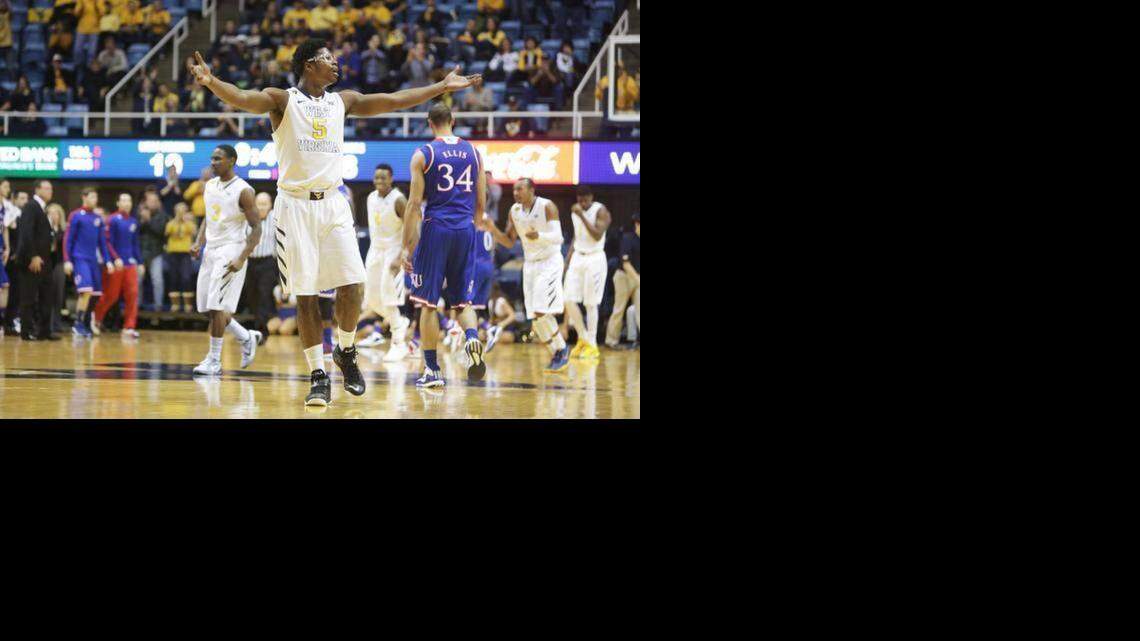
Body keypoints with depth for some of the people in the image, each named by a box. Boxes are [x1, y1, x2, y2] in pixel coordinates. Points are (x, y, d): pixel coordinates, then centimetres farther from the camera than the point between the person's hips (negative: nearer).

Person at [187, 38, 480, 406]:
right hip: (295, 206, -4)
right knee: (305, 295, -3)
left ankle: (346, 352, 19)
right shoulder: (282, 100, -1)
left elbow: (394, 101, 17)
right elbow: (242, 99, -19)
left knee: (352, 288, -7)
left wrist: (443, 86, 18)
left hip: (332, 205, 4)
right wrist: (211, 82, -39)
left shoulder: (343, 101, 14)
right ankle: (318, 376, 4)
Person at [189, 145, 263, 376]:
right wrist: (199, 242, 5)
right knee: (210, 308, 9)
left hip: (230, 251, -8)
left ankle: (214, 361, -5)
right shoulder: (210, 185, 10)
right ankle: (247, 338, 28)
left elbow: (257, 228, -12)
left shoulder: (242, 191, -12)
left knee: (216, 306, -13)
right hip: (211, 251, 8)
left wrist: (242, 259, -21)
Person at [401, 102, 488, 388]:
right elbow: (481, 202, 12)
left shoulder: (423, 155, -3)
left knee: (428, 303, 5)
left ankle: (432, 371, 5)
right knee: (463, 300, 12)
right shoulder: (472, 152, 9)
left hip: (436, 228, -3)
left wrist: (407, 246, -3)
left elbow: (414, 203, -6)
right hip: (465, 230, 3)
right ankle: (472, 339, -18)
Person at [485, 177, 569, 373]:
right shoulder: (514, 211, 4)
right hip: (530, 264, 6)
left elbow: (558, 237, -22)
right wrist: (494, 230, -7)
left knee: (541, 312, -17)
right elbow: (509, 242, 10)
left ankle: (561, 350, -2)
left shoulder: (547, 207, -14)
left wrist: (539, 236, -41)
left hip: (549, 263, -6)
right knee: (536, 319, 1)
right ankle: (557, 354, 14)